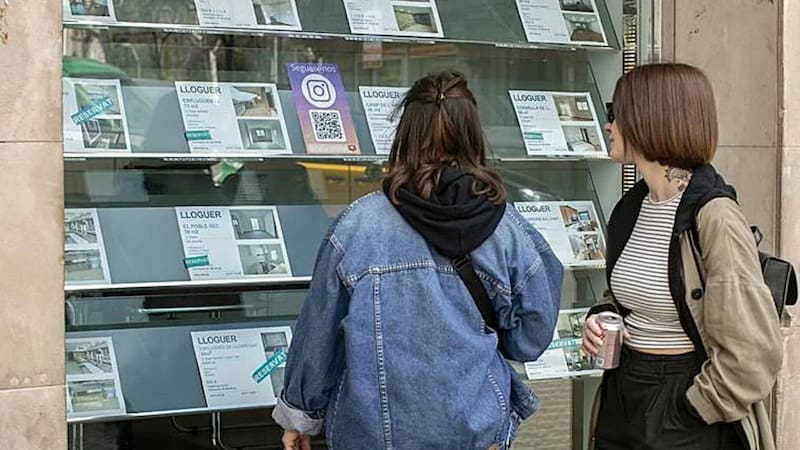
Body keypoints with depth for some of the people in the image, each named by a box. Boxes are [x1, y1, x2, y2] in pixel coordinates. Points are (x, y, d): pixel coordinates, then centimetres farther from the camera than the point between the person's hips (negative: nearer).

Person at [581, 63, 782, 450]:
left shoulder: (713, 217, -18)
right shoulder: (631, 208, 5)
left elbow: (752, 352, -21)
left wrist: (693, 411, -15)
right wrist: (600, 320, 2)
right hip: (622, 398, 7)